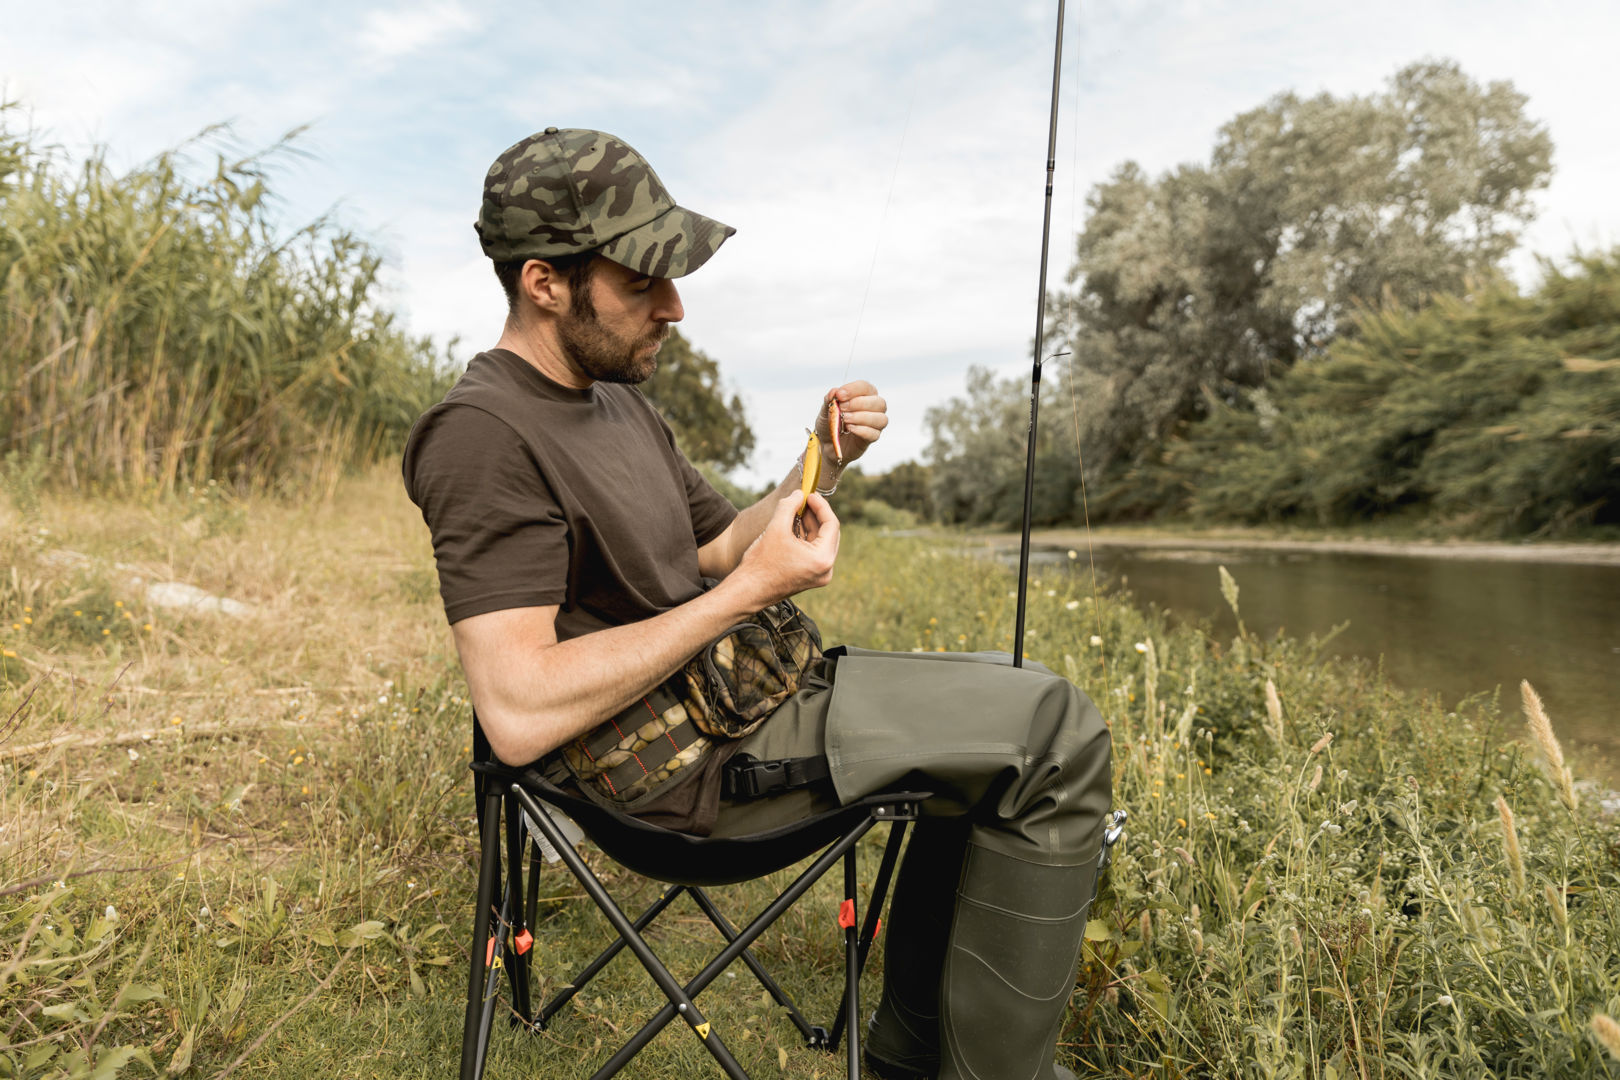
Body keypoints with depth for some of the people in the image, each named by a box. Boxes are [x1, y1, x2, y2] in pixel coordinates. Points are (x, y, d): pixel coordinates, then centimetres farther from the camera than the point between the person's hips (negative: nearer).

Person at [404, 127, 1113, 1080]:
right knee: (1057, 731, -13)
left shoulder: (620, 402, 14)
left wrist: (823, 466, 1)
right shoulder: (485, 436, -17)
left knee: (1000, 701, 20)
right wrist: (751, 591, -22)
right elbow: (520, 714, -26)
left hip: (736, 693, 10)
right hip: (676, 760, -10)